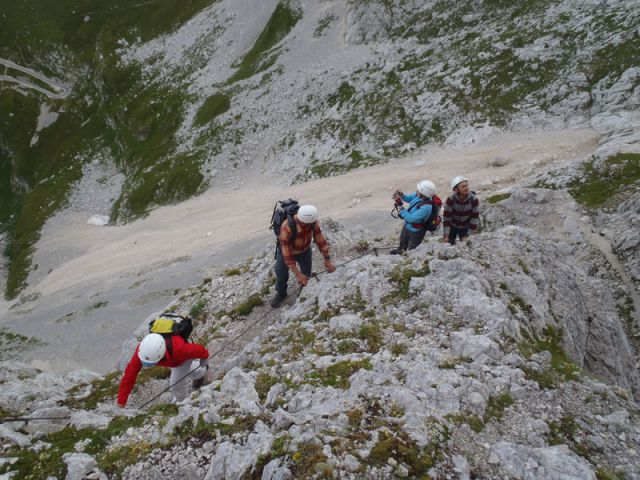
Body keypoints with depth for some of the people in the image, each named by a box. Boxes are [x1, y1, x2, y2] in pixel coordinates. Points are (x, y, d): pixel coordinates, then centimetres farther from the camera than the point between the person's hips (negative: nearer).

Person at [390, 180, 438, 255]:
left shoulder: (426, 206, -41)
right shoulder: (419, 195, -19)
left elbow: (411, 218, -37)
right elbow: (409, 198, 2)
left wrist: (400, 205, -38)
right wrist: (402, 196, -19)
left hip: (415, 232, -8)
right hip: (407, 225, 8)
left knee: (411, 250, 20)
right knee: (403, 242, 36)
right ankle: (400, 250, 64)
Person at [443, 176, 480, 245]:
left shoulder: (474, 199, -24)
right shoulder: (451, 199, -26)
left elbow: (475, 218, -17)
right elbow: (447, 218, -21)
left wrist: (468, 235, -16)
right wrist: (446, 235, -22)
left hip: (465, 228, 0)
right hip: (452, 226, 0)